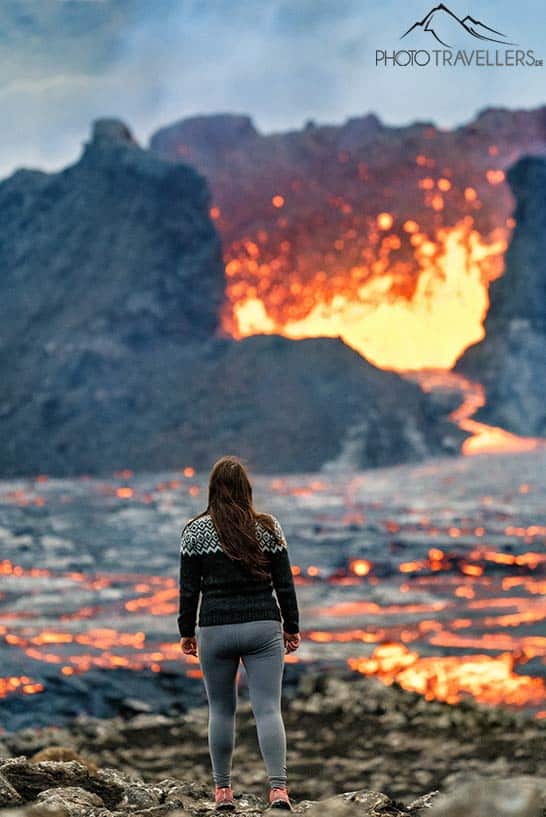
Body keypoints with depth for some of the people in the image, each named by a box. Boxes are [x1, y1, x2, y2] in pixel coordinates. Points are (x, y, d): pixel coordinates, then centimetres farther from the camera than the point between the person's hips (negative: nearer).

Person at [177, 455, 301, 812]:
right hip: (263, 626, 0)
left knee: (221, 710, 11)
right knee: (268, 709, -3)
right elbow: (285, 583, 3)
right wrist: (292, 627, 12)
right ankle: (278, 787, -16)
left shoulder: (196, 530, -2)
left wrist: (187, 631, 10)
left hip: (215, 629, 0)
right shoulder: (269, 527, 1)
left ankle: (223, 790, 16)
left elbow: (189, 588, 0)